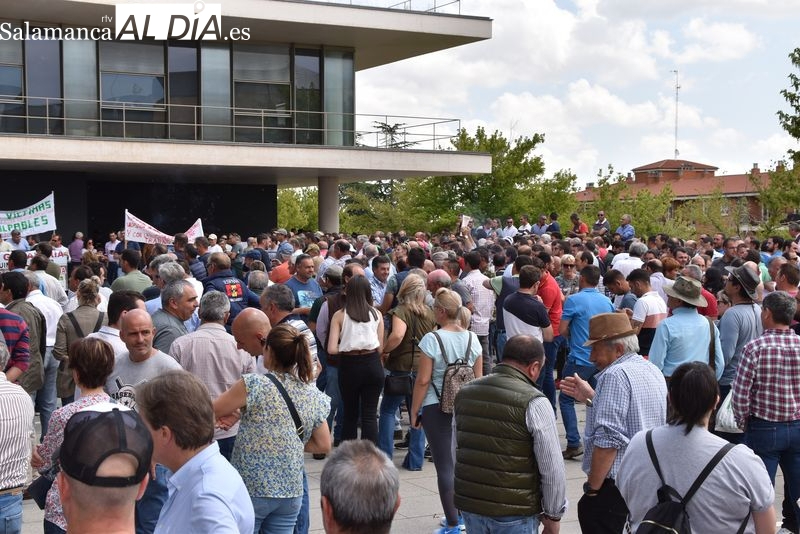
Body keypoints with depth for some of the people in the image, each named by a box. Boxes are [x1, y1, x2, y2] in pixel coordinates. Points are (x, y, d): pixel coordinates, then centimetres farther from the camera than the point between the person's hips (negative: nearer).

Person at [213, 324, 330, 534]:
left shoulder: (254, 385, -14)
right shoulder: (313, 395, 1)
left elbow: (211, 412, -4)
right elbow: (323, 445, 6)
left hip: (251, 489, -4)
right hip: (291, 491, 4)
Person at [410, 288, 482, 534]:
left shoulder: (432, 339, -12)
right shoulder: (472, 339, 3)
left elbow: (423, 380, -12)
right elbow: (478, 378, 8)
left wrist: (414, 411, -3)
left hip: (437, 408, -5)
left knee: (444, 465, 0)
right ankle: (461, 513, 27)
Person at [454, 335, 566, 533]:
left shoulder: (464, 393, 4)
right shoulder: (534, 403, -15)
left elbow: (456, 451, 11)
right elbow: (552, 469, -13)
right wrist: (553, 516, -1)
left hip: (468, 504, 5)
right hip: (515, 512, -5)